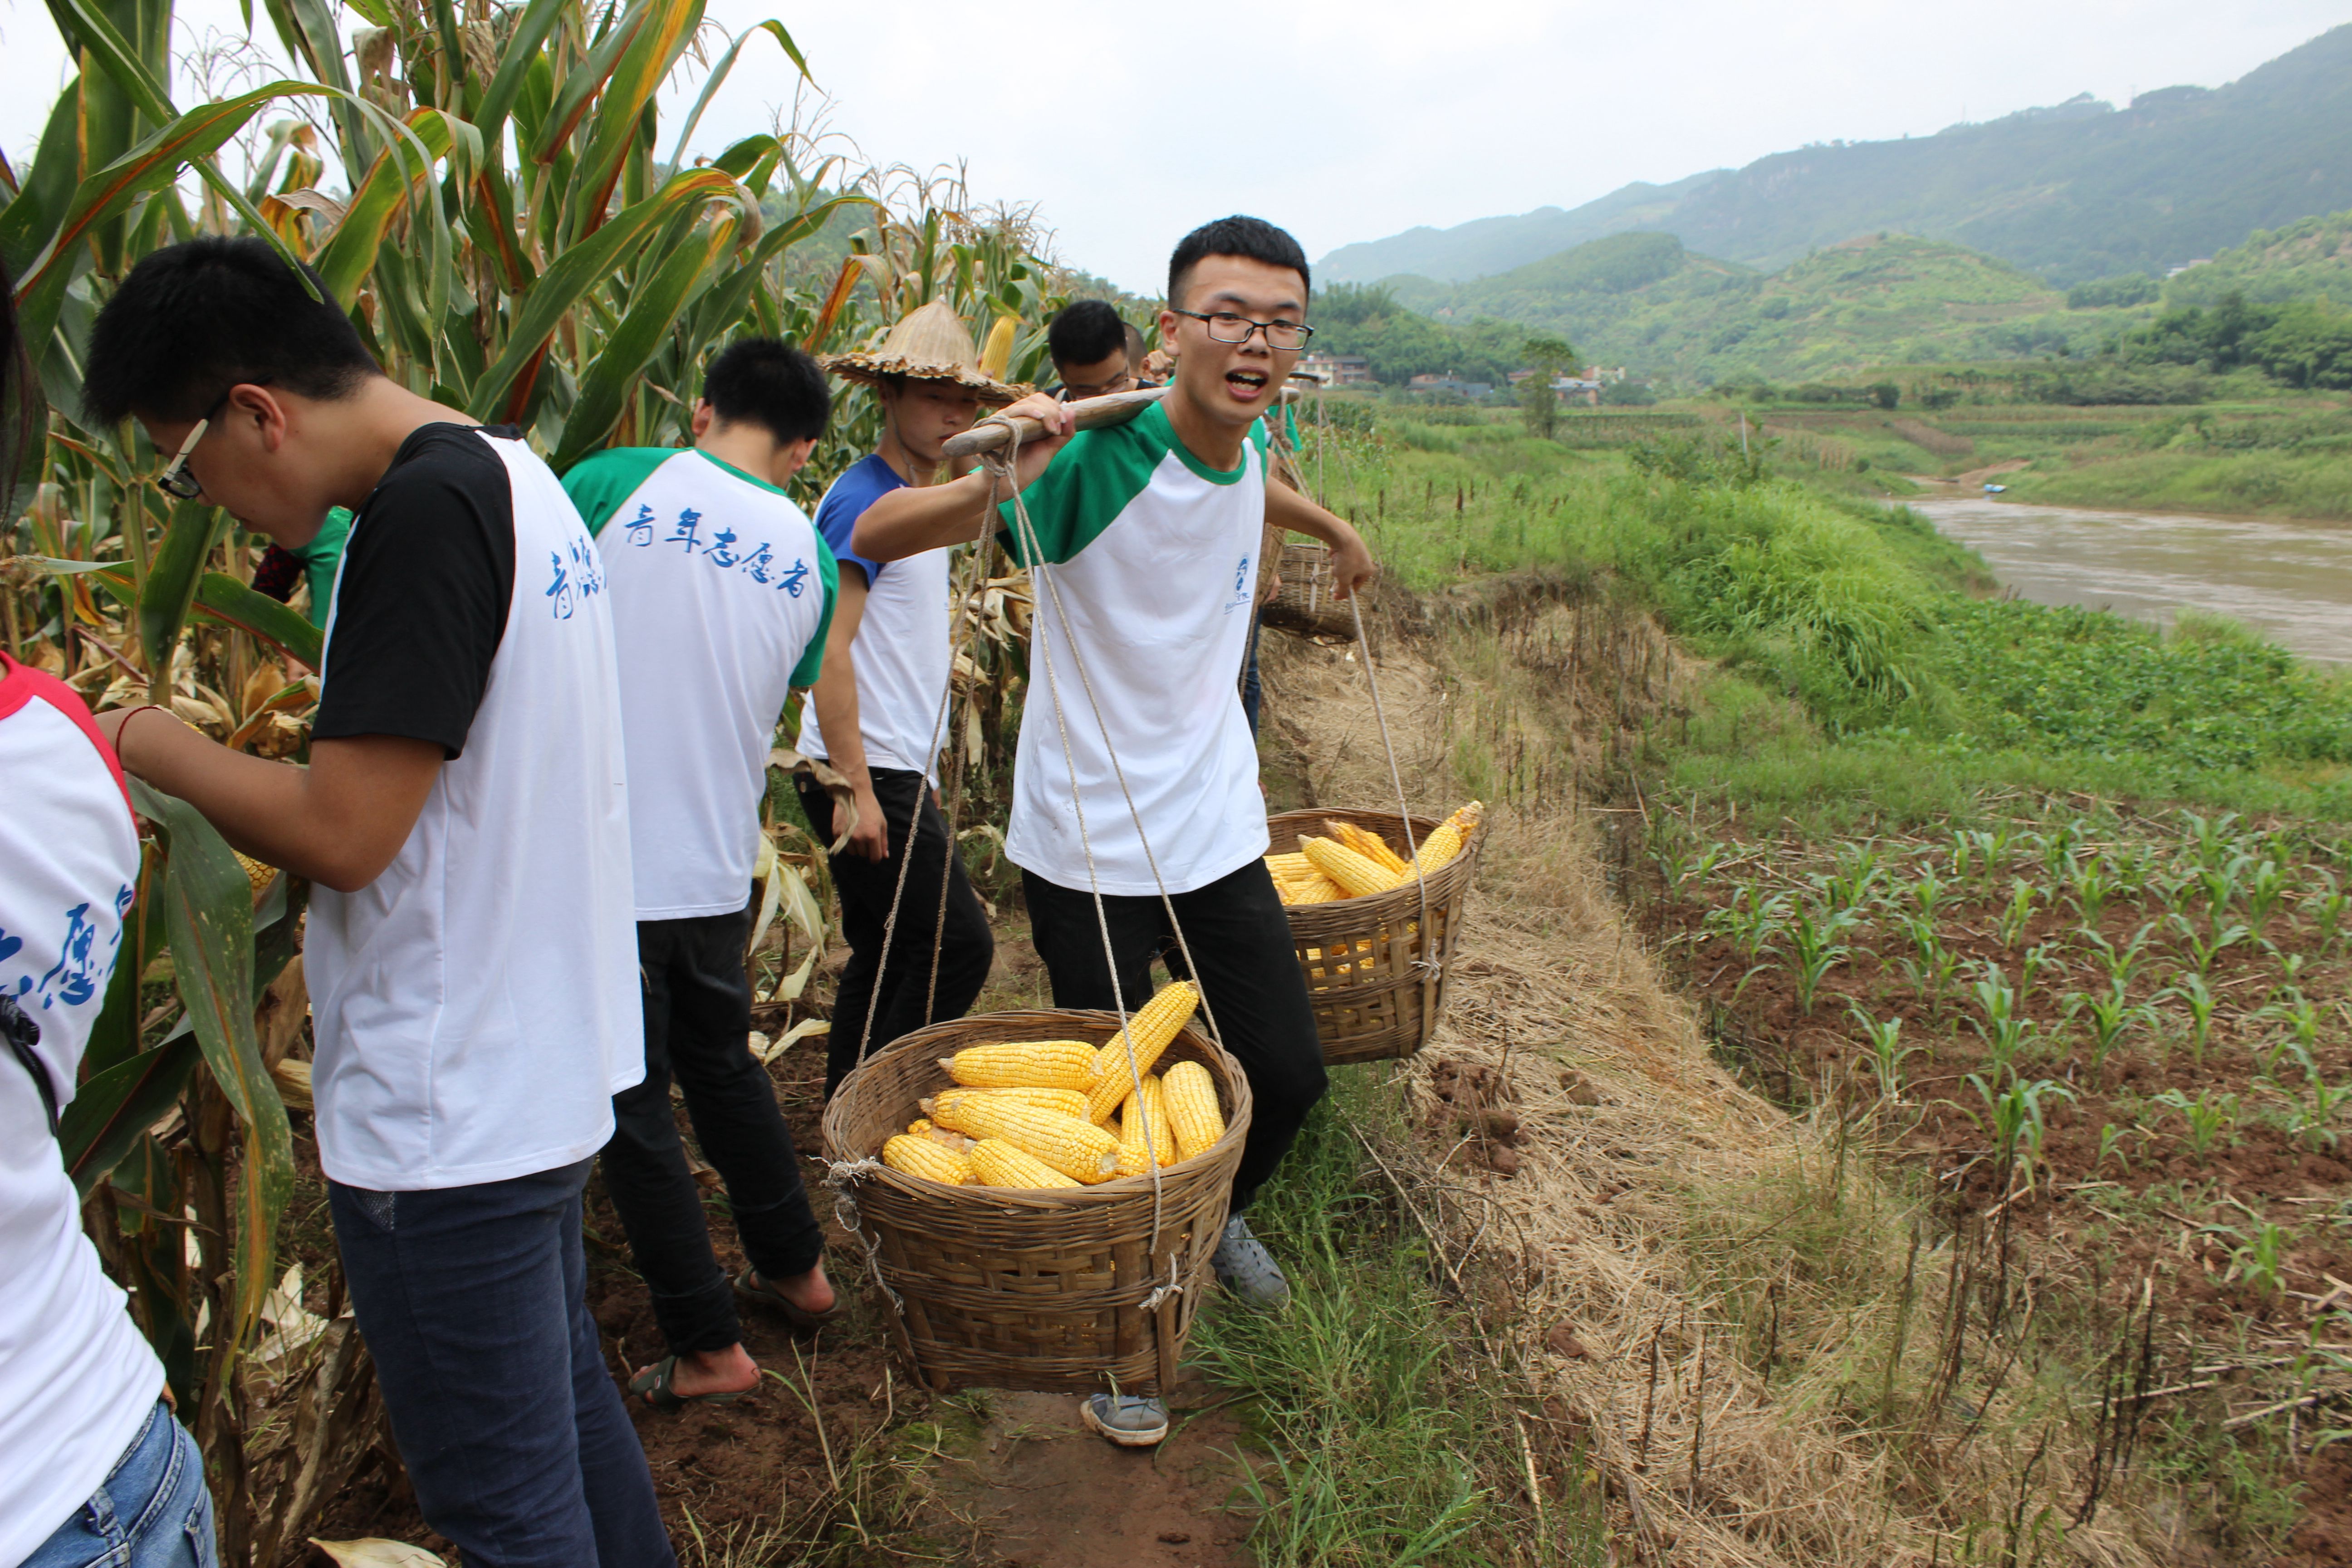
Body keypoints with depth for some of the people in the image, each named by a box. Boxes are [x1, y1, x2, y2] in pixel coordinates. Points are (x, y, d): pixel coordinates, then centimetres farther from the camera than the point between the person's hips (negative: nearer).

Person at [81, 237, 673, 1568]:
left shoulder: (423, 514, -21)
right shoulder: (516, 478, 9)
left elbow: (342, 835, -22)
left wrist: (157, 745, -6)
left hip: (449, 1119, -10)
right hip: (547, 1068, 10)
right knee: (567, 1402, 24)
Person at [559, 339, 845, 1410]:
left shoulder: (616, 481, -9)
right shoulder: (810, 558, 3)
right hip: (718, 866, 4)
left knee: (633, 1106, 9)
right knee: (721, 1062, 25)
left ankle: (707, 1348, 19)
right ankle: (795, 1270, 38)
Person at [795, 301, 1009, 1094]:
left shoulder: (920, 499, 16)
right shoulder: (863, 500, -13)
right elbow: (830, 650, -19)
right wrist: (856, 788, -22)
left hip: (897, 772, 10)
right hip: (867, 773, -10)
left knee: (886, 957, 14)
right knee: (958, 944, -9)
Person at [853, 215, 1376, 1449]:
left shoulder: (1245, 449, 0)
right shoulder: (1097, 465, -21)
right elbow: (873, 535, -27)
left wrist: (1335, 529, 45)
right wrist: (990, 485, -44)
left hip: (1218, 830, 6)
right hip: (1089, 849, -6)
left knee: (1287, 1072, 12)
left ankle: (1213, 1216, 45)